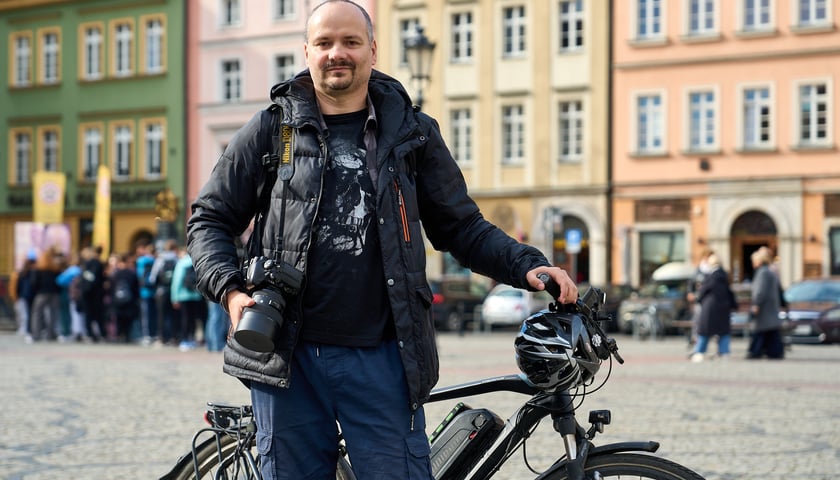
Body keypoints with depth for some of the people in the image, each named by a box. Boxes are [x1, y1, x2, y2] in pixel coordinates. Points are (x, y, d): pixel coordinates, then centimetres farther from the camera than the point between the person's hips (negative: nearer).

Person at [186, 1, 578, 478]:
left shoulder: (412, 133, 10)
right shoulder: (271, 130, 7)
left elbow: (463, 227, 13)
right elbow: (209, 220, 11)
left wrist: (528, 265, -3)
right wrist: (231, 291, -6)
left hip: (382, 357, 0)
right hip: (289, 357, 0)